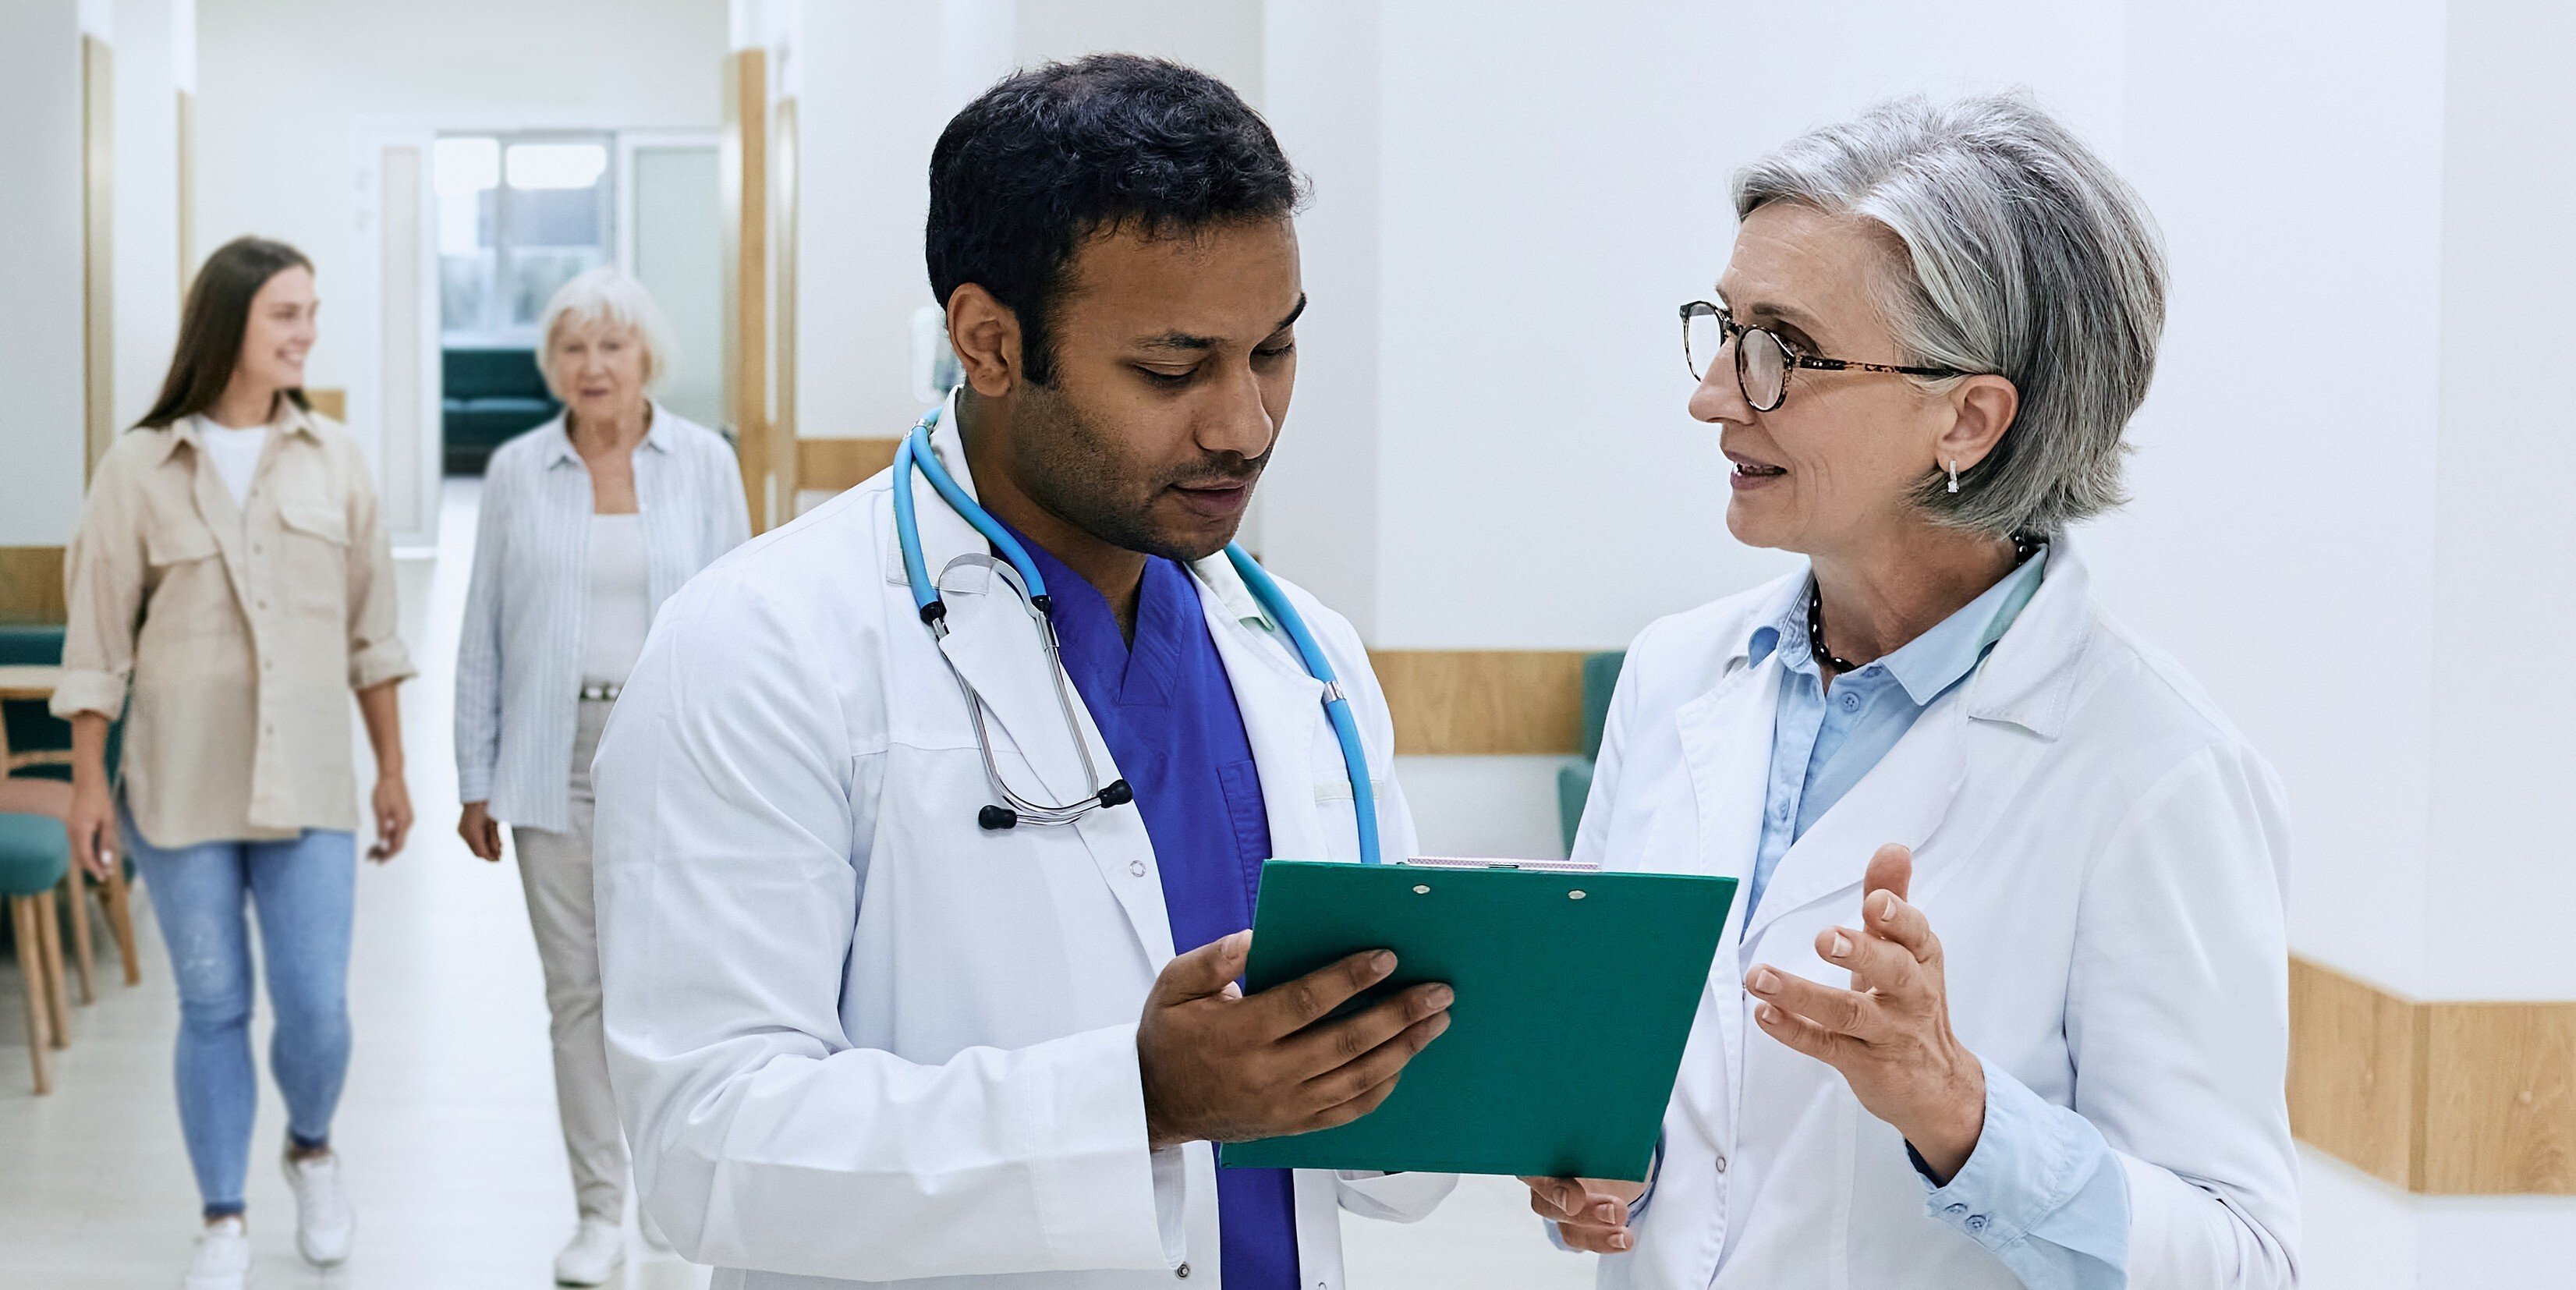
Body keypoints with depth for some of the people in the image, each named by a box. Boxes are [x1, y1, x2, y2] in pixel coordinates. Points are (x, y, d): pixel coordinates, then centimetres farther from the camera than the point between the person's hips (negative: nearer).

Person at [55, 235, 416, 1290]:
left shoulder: (333, 459, 4)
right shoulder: (140, 467, -2)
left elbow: (370, 628, 9)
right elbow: (98, 636, 1)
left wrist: (392, 768, 9)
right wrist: (88, 781, -1)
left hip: (308, 784, 1)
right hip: (180, 786, -1)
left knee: (317, 1010, -2)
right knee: (213, 1010, 6)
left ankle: (312, 1148, 29)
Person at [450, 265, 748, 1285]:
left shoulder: (703, 462, 2)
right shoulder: (517, 472, 4)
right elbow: (484, 634, 7)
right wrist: (476, 778, 5)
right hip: (558, 753, 1)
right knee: (578, 987, 3)